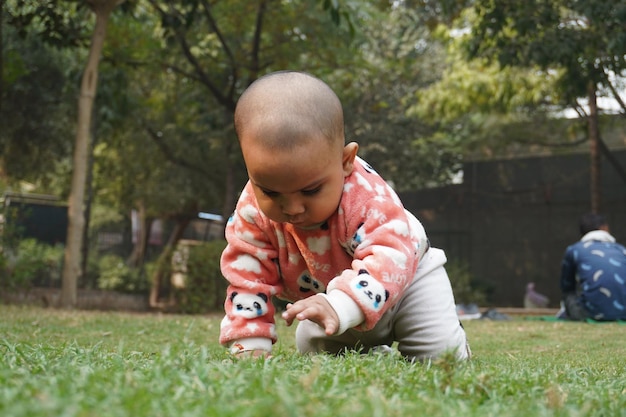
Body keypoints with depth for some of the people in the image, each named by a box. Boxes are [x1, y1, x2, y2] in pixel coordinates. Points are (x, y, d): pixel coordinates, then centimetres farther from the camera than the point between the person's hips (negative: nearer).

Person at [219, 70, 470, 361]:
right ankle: (374, 352, 35)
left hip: (405, 275, -4)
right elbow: (248, 276, -20)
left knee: (441, 353, -13)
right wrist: (249, 343, -29)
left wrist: (340, 306, -67)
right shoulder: (253, 210, -28)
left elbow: (389, 260, -51)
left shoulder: (366, 196, -42)